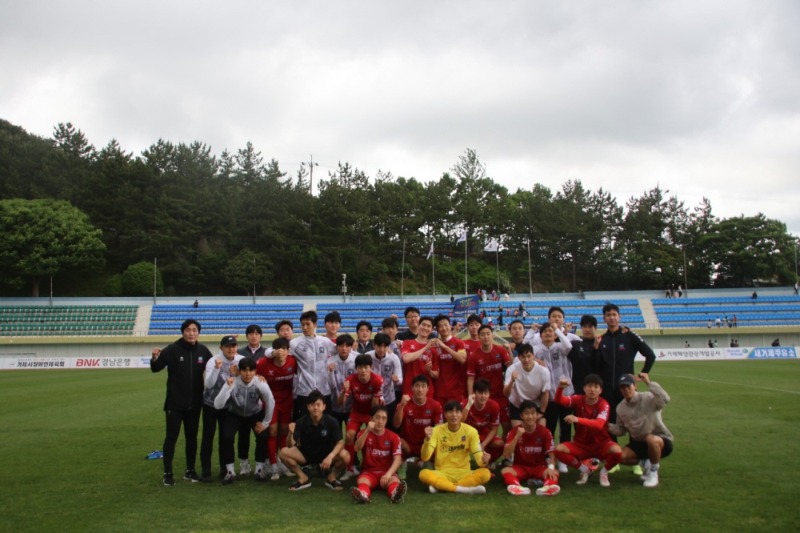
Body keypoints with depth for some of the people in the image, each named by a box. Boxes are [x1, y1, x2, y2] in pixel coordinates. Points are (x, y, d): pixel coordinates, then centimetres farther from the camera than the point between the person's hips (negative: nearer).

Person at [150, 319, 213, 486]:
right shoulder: (173, 349, -12)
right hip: (175, 403, -4)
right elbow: (156, 368, -11)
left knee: (192, 437, 12)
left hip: (194, 403, 4)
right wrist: (155, 359, -30)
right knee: (171, 437, 0)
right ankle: (168, 473, 8)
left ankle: (190, 470, 23)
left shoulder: (203, 351, 0)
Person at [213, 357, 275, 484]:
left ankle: (259, 469, 2)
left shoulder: (260, 384, -30)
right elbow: (217, 405, -37)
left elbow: (271, 403, -16)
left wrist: (265, 422, -11)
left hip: (255, 414, 0)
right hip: (235, 414, 0)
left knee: (263, 437, -19)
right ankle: (230, 471, -4)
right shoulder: (232, 383, -30)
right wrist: (227, 387, -46)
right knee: (226, 437, -22)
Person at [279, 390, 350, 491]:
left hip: (326, 454, -1)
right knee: (284, 452, -23)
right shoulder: (301, 422, -16)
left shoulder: (331, 422, -19)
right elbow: (290, 446, -18)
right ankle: (303, 478, -2)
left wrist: (330, 456, -39)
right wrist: (291, 433, -40)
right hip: (306, 454, 1)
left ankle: (331, 477, 1)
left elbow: (340, 443, -20)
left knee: (345, 456, -30)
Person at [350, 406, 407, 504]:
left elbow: (398, 459, -11)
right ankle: (363, 494, -69)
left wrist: (388, 474, -30)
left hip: (387, 472, 0)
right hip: (368, 472, 0)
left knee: (395, 480, -35)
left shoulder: (393, 436, 0)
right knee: (361, 481, -35)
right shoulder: (364, 433, 3)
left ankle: (396, 493, -69)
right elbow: (357, 449, -18)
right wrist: (367, 431, -30)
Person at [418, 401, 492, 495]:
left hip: (463, 473, 1)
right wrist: (427, 439, -30)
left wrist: (483, 461, -32)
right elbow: (425, 457, -12)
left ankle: (440, 486, -25)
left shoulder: (471, 431, -4)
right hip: (442, 473, -1)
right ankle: (466, 489, -30)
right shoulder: (437, 430, -5)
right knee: (424, 474, -31)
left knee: (485, 474, -28)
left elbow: (478, 456, -8)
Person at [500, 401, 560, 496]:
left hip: (539, 468, 0)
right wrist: (517, 436, -26)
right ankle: (516, 487, -58)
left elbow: (551, 454, -9)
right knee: (505, 470, -30)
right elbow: (506, 455, -16)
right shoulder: (514, 431, -6)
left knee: (554, 472, -29)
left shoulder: (545, 431, -5)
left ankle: (549, 486, -60)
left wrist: (551, 467, -31)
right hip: (520, 468, 0)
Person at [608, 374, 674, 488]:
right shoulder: (620, 408, 1)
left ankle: (654, 473, -14)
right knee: (621, 456, -20)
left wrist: (649, 383, -39)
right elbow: (621, 430, 8)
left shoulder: (648, 398, -17)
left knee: (651, 439, -40)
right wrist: (606, 426, -12)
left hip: (660, 441, -5)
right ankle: (645, 463, 12)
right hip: (638, 443, 5)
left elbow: (665, 399, -39)